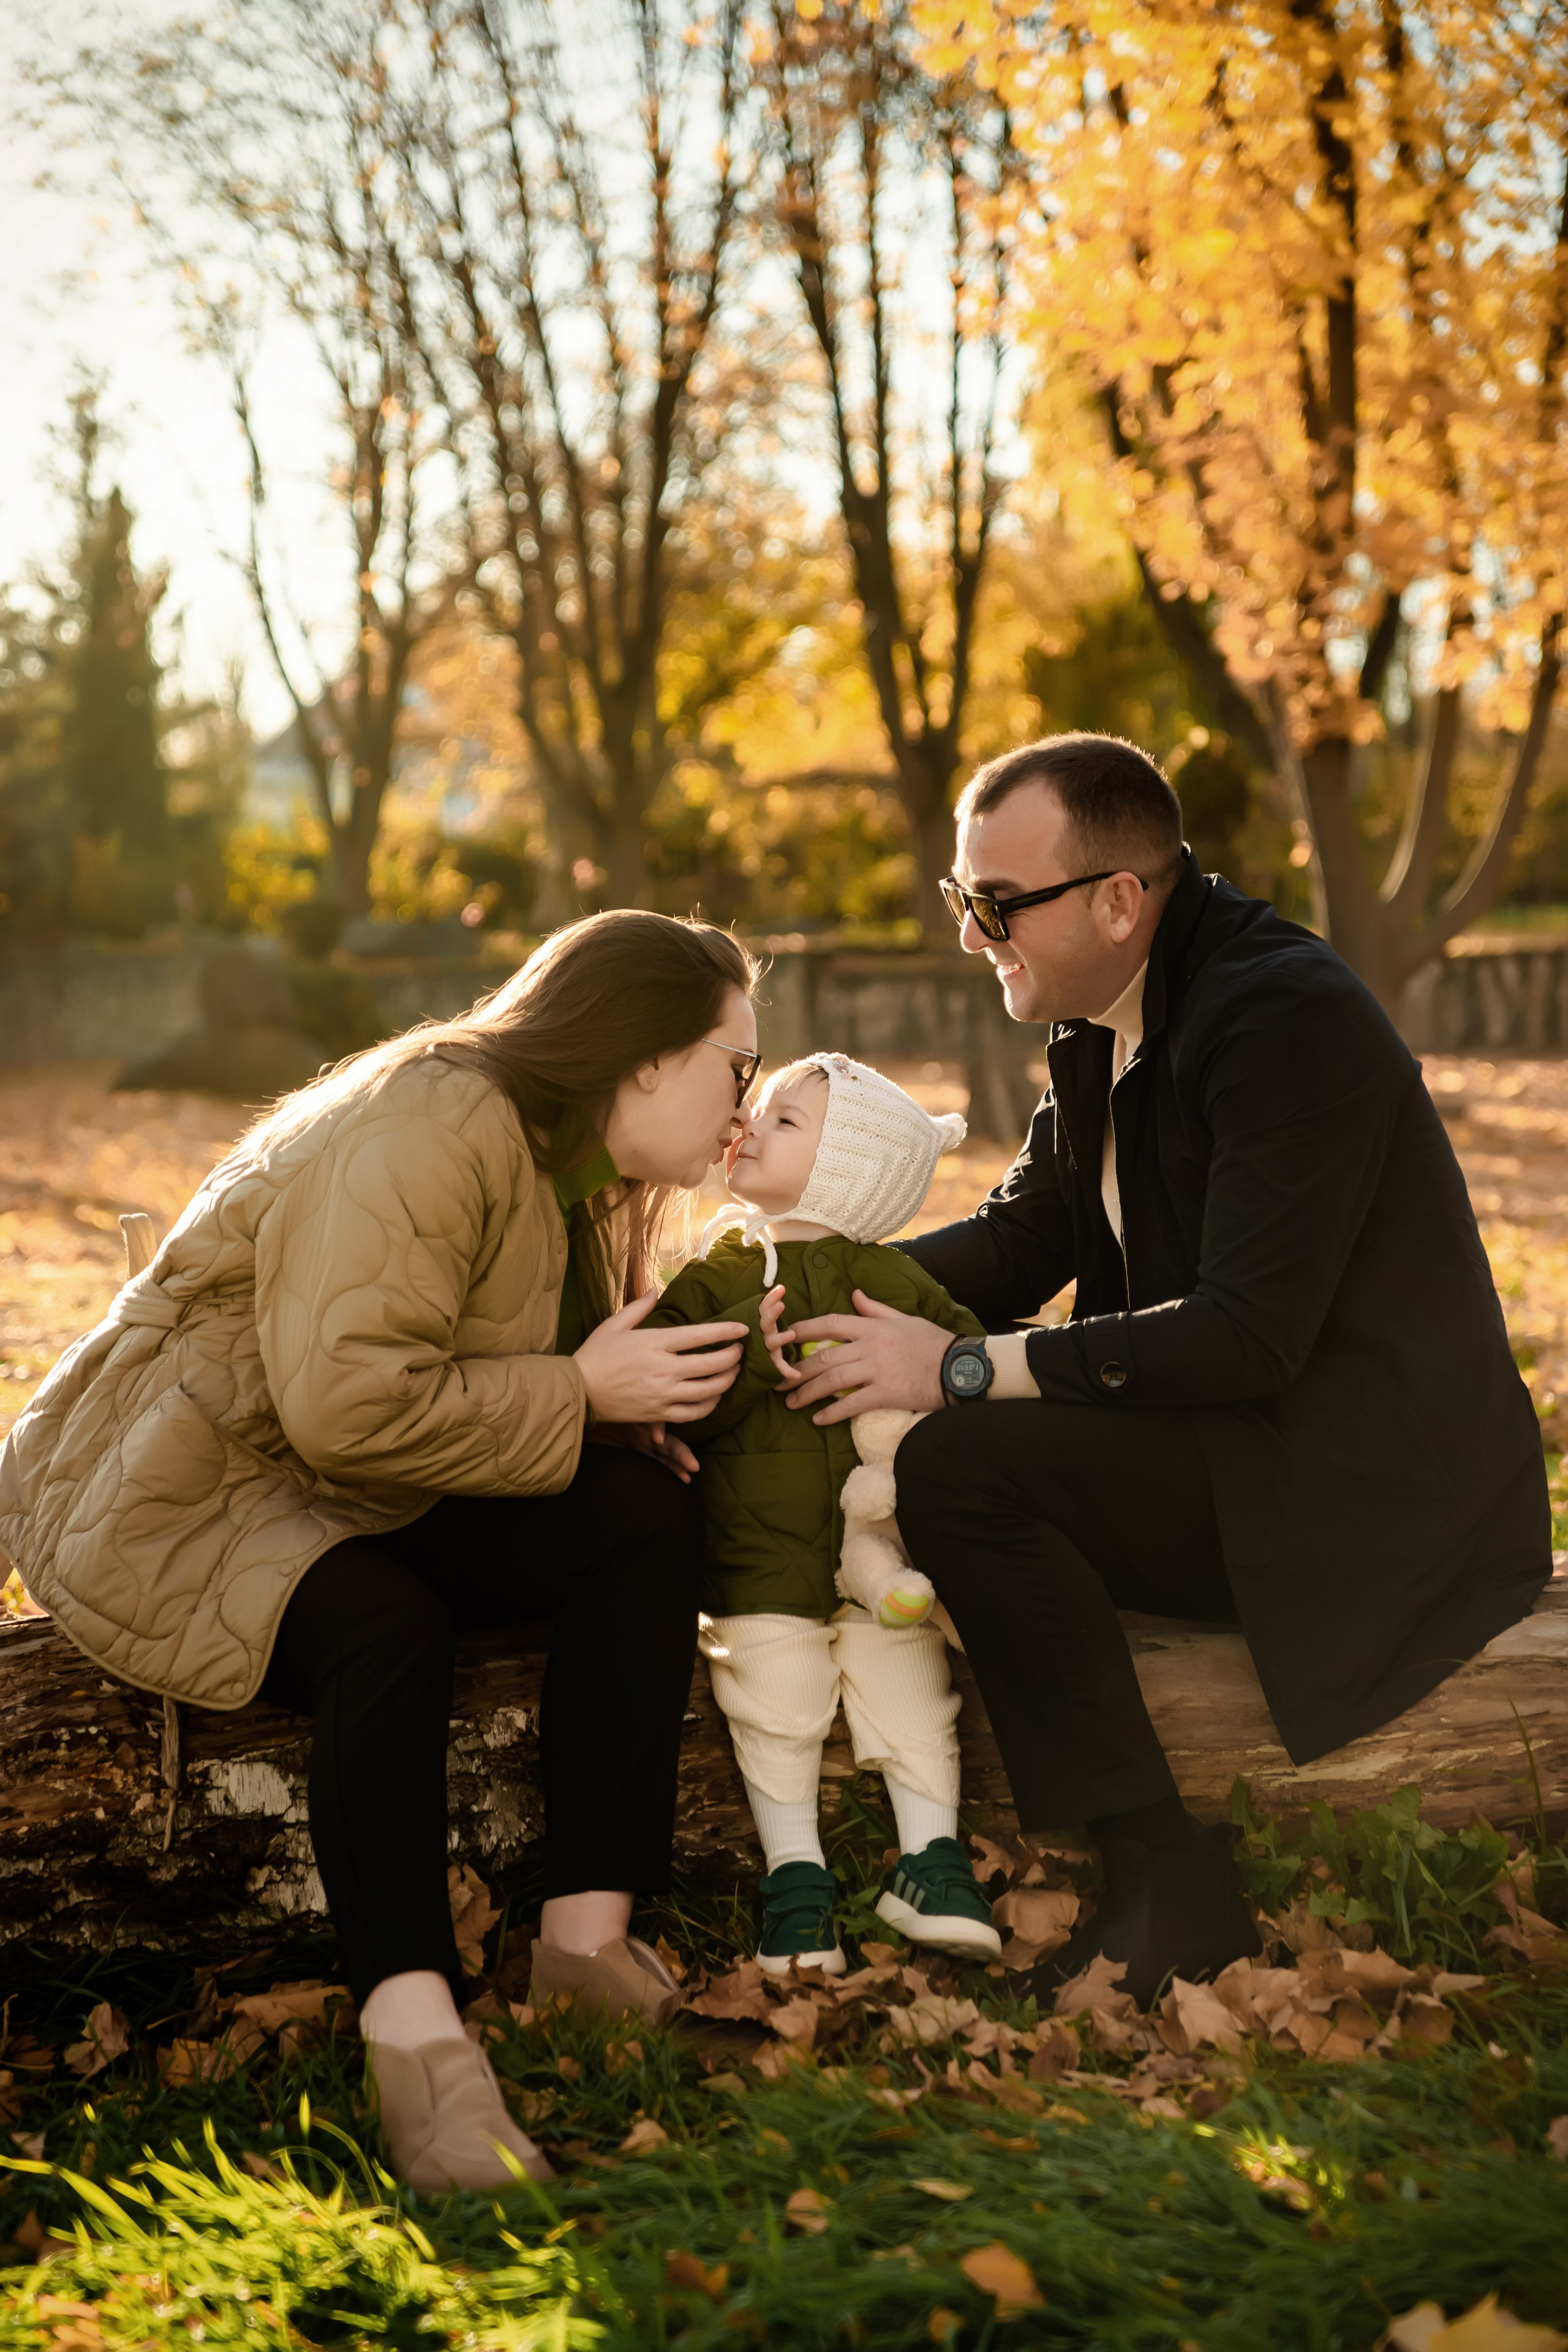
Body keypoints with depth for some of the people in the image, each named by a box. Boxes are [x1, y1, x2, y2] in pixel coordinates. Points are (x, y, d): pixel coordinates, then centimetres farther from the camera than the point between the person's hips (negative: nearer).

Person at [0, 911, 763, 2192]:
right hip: (171, 1497, -9)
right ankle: (413, 2029, -38)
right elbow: (347, 1403, -32)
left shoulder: (566, 1171, 10)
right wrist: (583, 1395, -22)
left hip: (354, 1504, 9)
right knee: (386, 1622, -39)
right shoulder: (433, 1128, -23)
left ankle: (588, 1944, -16)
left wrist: (639, 1401, -4)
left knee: (647, 1515, -13)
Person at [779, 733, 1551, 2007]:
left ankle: (1173, 1899, -17)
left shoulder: (1288, 1018, -21)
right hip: (1256, 1452, 10)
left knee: (964, 1468, -23)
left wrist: (964, 1369, -25)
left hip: (1375, 1495, -10)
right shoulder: (1106, 1030, 9)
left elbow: (1247, 1335, -27)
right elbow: (1022, 1239, 13)